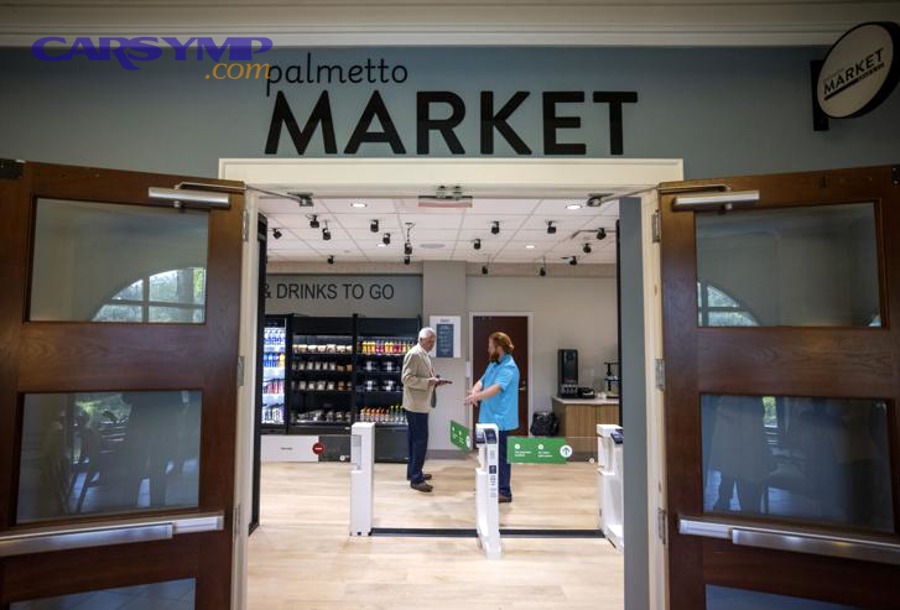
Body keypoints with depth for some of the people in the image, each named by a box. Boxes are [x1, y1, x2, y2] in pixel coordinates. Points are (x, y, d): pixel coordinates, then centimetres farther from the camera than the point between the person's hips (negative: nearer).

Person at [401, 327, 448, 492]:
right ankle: (416, 479, -2)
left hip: (421, 404, 10)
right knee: (420, 440, -8)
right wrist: (428, 381, -22)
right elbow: (406, 378, -22)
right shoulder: (414, 354, -15)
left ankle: (413, 472, 26)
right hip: (416, 405, -10)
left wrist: (434, 381, 6)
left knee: (415, 439, 16)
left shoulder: (424, 355, 15)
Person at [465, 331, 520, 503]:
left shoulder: (509, 367, -17)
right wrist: (474, 392, -12)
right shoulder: (493, 364, 13)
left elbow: (496, 388, -30)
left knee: (501, 456, -1)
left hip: (500, 420, -9)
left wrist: (477, 396, -38)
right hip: (490, 418, 9)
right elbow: (482, 381, 9)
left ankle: (505, 492, 9)